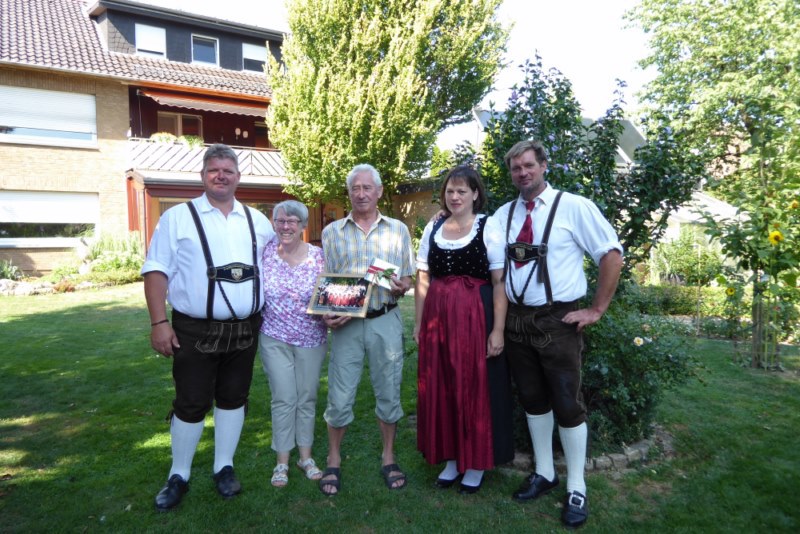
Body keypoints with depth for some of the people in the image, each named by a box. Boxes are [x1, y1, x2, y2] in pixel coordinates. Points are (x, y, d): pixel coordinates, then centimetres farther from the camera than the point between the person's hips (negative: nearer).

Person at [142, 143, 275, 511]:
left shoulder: (258, 221, 9)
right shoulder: (178, 217, -2)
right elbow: (157, 271, -6)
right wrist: (159, 322, -13)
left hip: (244, 329, 3)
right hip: (195, 330, -3)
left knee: (232, 399, 14)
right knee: (190, 404, 6)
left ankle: (224, 467, 32)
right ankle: (178, 476, 26)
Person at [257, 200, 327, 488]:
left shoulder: (318, 256, -4)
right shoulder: (264, 252, -4)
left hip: (312, 339, 1)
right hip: (275, 339, -1)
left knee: (307, 397, 11)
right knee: (284, 399, 3)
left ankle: (306, 456, 29)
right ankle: (282, 462, 20)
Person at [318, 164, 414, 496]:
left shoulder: (397, 230, 7)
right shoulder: (332, 232, 8)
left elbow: (407, 279, 10)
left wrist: (402, 286, -13)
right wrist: (326, 314, -9)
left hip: (386, 321, 1)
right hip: (346, 323, 0)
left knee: (388, 392, 9)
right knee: (340, 396, 4)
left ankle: (388, 458, 27)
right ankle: (333, 461, 24)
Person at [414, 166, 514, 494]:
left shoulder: (488, 227, -4)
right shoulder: (432, 229, 9)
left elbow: (500, 282, -9)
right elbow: (422, 280, 11)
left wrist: (498, 329, -14)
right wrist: (419, 322, 8)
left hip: (476, 317, -4)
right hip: (437, 318, 4)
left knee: (477, 388, 5)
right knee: (440, 389, 10)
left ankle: (477, 464, 24)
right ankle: (451, 458, 29)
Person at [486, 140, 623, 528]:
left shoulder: (574, 207, -7)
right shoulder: (502, 215, 8)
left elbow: (612, 253, -7)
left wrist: (596, 310, -8)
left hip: (558, 320, -4)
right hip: (516, 319, 5)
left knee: (567, 404, 4)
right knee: (532, 399, 16)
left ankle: (576, 488, 22)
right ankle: (544, 473, 34)